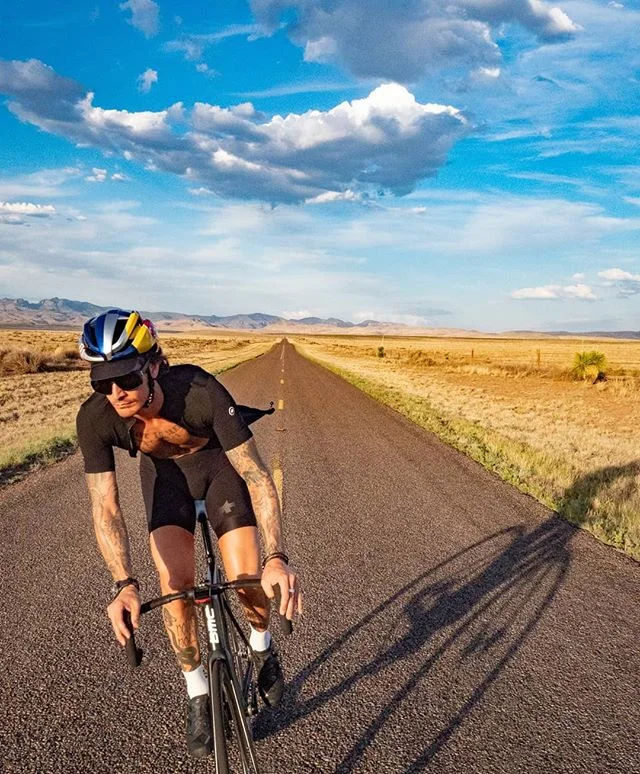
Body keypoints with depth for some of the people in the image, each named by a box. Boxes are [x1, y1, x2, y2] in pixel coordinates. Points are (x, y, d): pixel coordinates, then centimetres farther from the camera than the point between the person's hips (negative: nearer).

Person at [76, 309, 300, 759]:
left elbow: (257, 476, -37)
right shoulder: (94, 418, -31)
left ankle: (262, 647, 26)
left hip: (221, 462, -2)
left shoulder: (201, 391, -40)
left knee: (247, 581, -10)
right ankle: (198, 697, 14)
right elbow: (105, 507, -30)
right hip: (164, 471, 2)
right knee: (175, 584, -10)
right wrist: (124, 584, -43)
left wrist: (277, 558, -47)